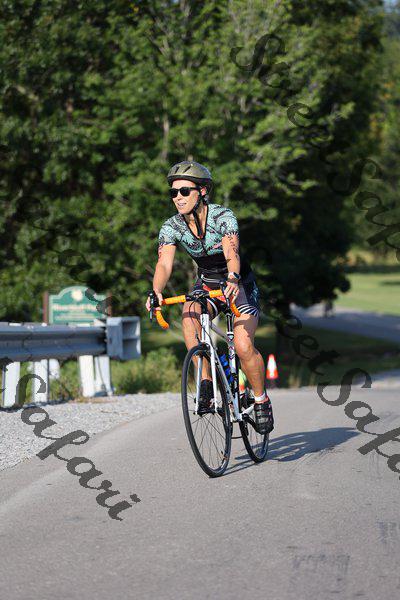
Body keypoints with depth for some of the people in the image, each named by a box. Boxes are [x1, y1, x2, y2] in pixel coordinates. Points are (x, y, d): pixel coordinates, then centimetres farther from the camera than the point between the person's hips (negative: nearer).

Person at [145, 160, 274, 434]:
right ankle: (206, 383, -22)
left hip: (239, 284, -3)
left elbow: (231, 253, -41)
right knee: (189, 316, -31)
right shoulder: (172, 227, -14)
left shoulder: (223, 216, -25)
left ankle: (262, 399, 3)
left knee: (244, 347, -22)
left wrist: (233, 280, -61)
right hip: (207, 284, 3)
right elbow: (165, 263, -27)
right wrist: (156, 292, -47)